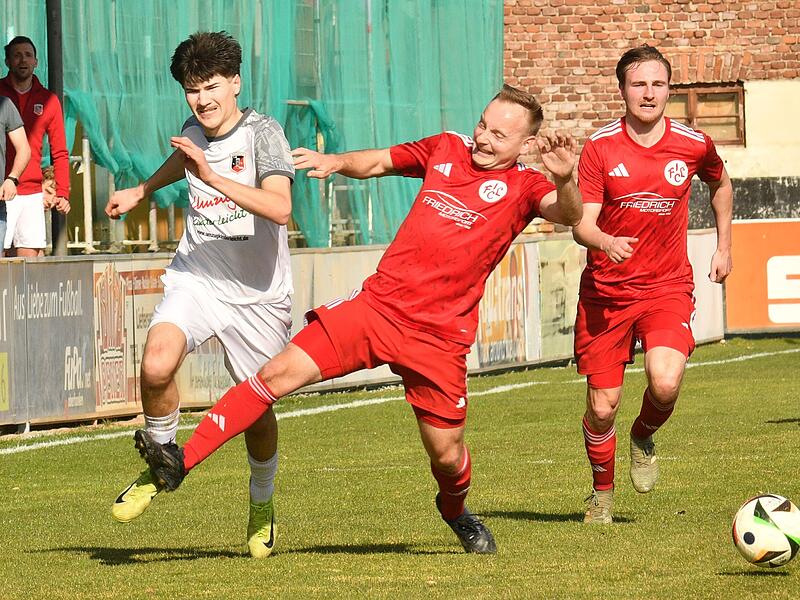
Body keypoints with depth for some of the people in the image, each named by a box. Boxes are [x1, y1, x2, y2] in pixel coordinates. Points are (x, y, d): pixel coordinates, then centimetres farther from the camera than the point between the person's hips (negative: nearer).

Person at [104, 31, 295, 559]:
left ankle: (262, 503, 33)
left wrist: (212, 177, -36)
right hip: (196, 278, 4)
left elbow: (280, 207, -31)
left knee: (257, 410, 4)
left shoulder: (261, 131, -14)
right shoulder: (193, 133, 4)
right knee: (156, 366, -24)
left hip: (257, 294, -3)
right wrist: (142, 191, 44)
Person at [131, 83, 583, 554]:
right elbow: (376, 163, 23)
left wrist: (564, 181, -46)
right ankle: (182, 461, -10)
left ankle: (455, 510, 40)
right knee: (281, 372, -11)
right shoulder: (446, 149, 9)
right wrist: (335, 161, 3)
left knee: (446, 454, 4)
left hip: (439, 335, -3)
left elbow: (566, 214, -25)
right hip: (377, 303, 3)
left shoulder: (522, 186, -4)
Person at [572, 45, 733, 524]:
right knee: (602, 406, 0)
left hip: (668, 287, 0)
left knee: (666, 383, -24)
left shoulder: (694, 145, -2)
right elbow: (582, 223, -11)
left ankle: (644, 437, 11)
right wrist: (605, 242, -33)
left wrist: (724, 248, 21)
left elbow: (721, 184, 21)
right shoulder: (600, 147, -7)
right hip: (606, 289, 0)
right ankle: (602, 493, 27)